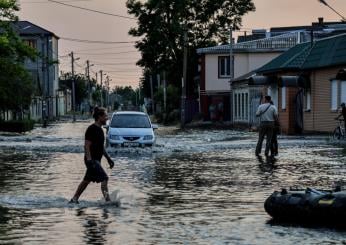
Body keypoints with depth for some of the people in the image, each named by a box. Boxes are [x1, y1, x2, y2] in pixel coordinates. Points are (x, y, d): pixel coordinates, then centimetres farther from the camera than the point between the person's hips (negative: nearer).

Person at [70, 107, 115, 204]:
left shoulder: (99, 129, 14)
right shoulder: (92, 129, -15)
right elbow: (86, 146, -19)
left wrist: (108, 158, 21)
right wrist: (89, 160, -25)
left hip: (96, 160, 10)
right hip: (92, 160, -10)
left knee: (86, 180, 15)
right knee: (104, 178, -15)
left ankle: (74, 199, 22)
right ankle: (108, 200, -17)